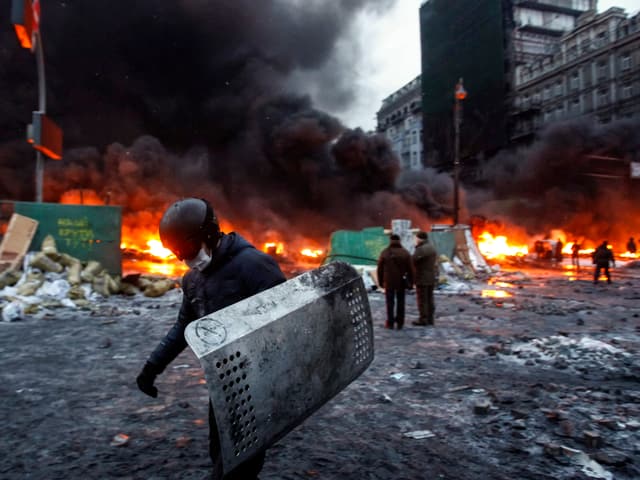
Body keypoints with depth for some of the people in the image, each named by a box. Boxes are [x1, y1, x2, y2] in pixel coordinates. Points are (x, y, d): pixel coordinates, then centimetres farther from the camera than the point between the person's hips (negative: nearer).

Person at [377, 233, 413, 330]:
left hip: (388, 282, -1)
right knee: (400, 302, 10)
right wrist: (411, 282, 6)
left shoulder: (384, 253, -4)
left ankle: (390, 323, 10)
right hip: (401, 282, 1)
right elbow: (410, 269, -1)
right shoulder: (405, 253, -2)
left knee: (390, 302, 7)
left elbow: (380, 269, 0)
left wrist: (381, 281, 10)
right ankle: (400, 323, 13)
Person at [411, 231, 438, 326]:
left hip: (422, 278, -9)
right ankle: (430, 319, 17)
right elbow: (434, 262, 14)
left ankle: (423, 319, 2)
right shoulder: (432, 248, 11)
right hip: (432, 277, 9)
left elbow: (412, 261, -21)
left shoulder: (421, 249, -18)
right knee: (429, 298, 12)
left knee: (422, 299, -2)